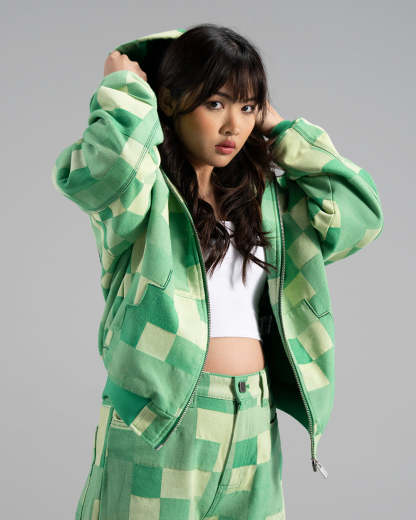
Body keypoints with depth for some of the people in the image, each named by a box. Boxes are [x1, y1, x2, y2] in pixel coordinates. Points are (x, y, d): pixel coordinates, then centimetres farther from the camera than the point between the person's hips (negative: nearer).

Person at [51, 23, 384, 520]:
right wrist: (123, 85, -9)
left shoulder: (266, 195, 12)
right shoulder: (145, 188, -6)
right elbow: (109, 166, -29)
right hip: (159, 421, -5)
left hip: (253, 422, 5)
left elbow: (359, 211, 6)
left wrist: (281, 128, 8)